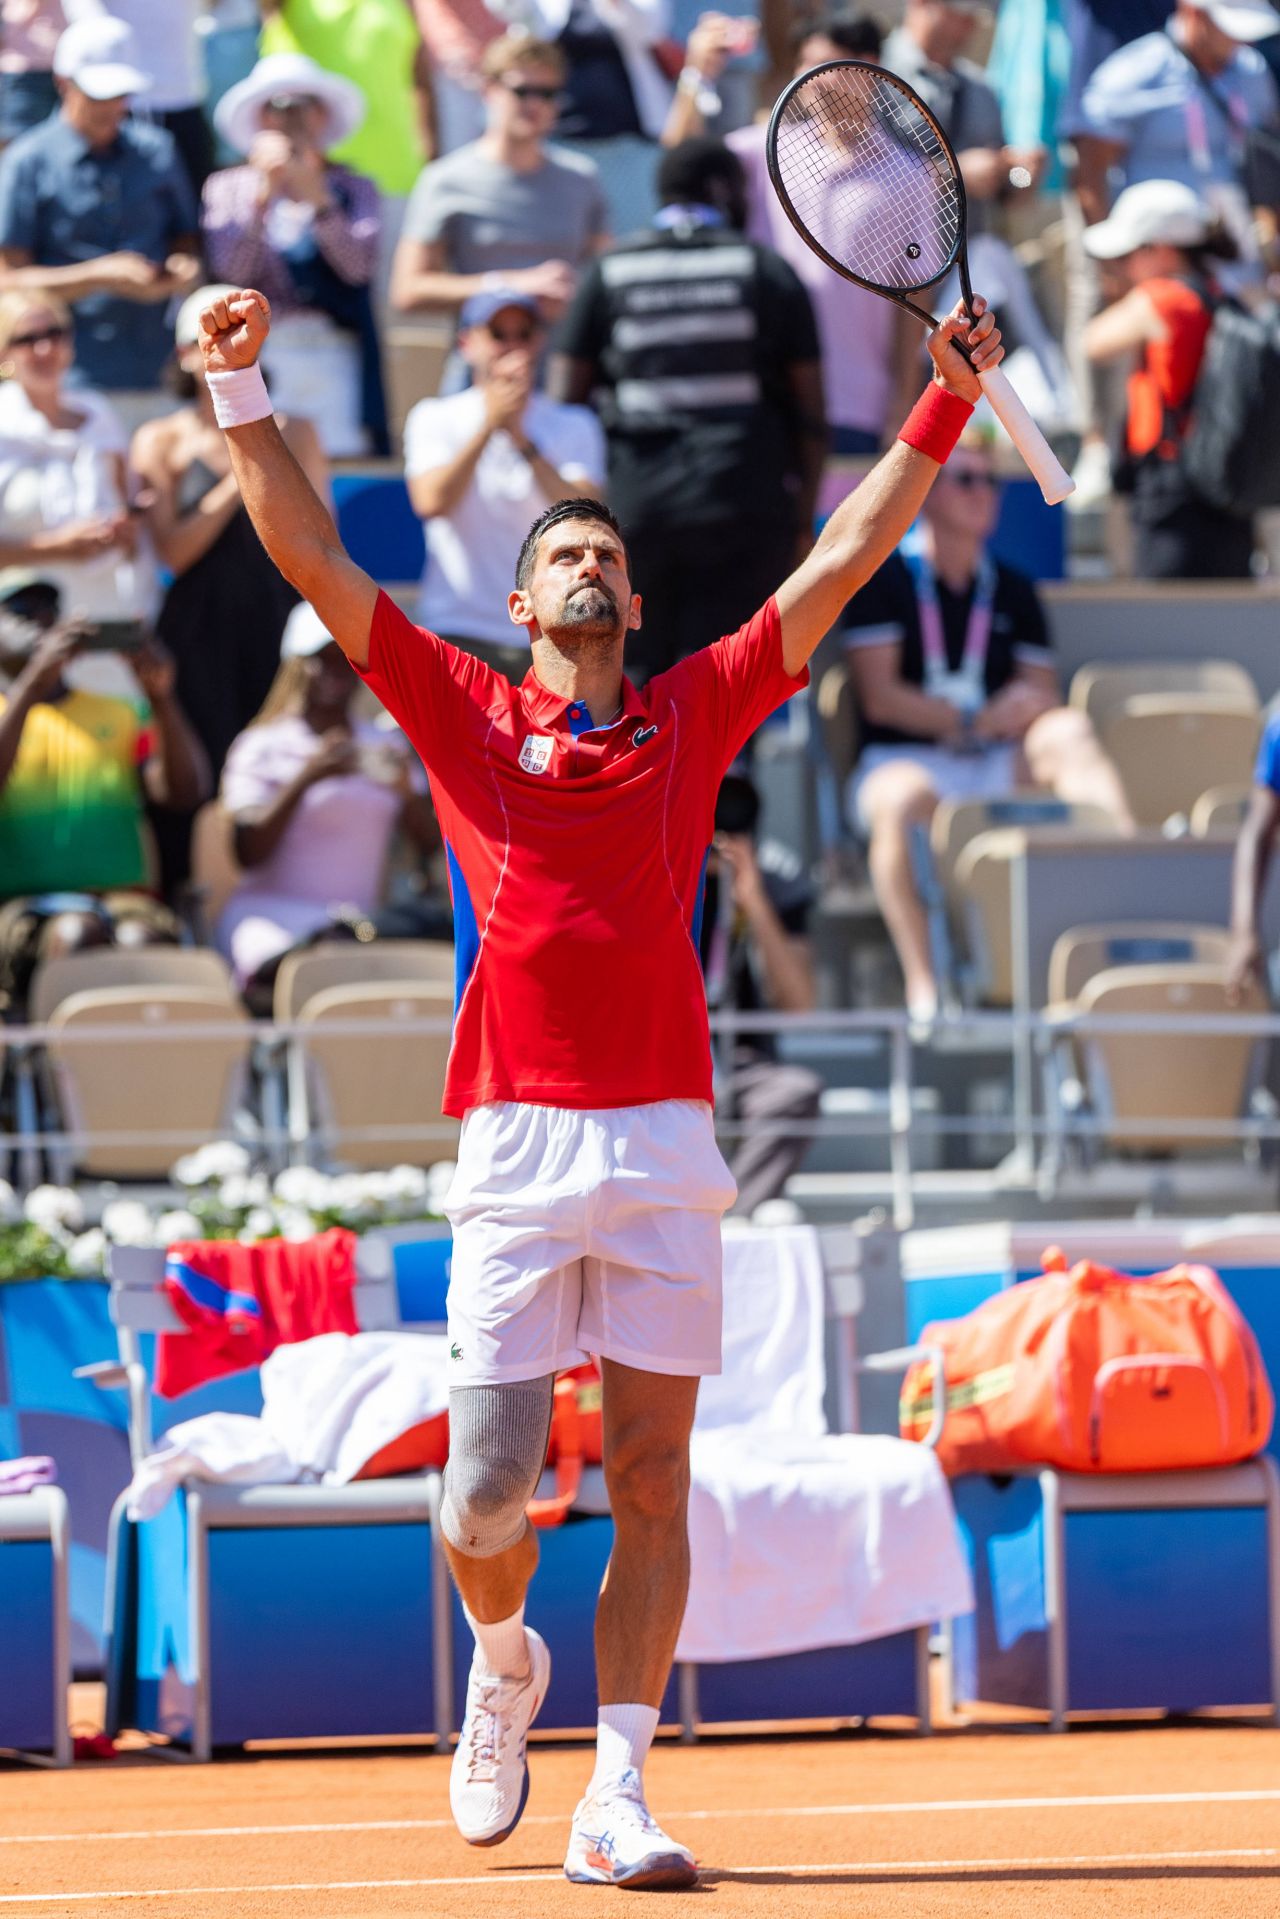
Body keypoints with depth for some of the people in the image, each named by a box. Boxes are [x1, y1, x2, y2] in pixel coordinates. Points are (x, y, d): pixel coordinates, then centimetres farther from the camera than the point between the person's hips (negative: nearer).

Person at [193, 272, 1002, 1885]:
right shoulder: (464, 711, 10)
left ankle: (615, 1799, -2)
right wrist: (242, 394, -3)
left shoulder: (694, 713, 15)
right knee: (488, 1485, -5)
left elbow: (840, 564, 16)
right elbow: (311, 558, 6)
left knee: (652, 1478, -3)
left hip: (664, 1142, 2)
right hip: (517, 1142, -2)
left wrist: (941, 415, 13)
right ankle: (505, 1660, 28)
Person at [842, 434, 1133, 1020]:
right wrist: (974, 720, -12)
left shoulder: (1013, 592, 19)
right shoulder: (881, 580, 6)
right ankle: (922, 985, -47)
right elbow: (880, 697, -4)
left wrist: (1032, 711, -15)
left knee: (1070, 732, -27)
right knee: (904, 800, -39)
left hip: (999, 768, 4)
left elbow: (1046, 702, 10)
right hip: (902, 758, -4)